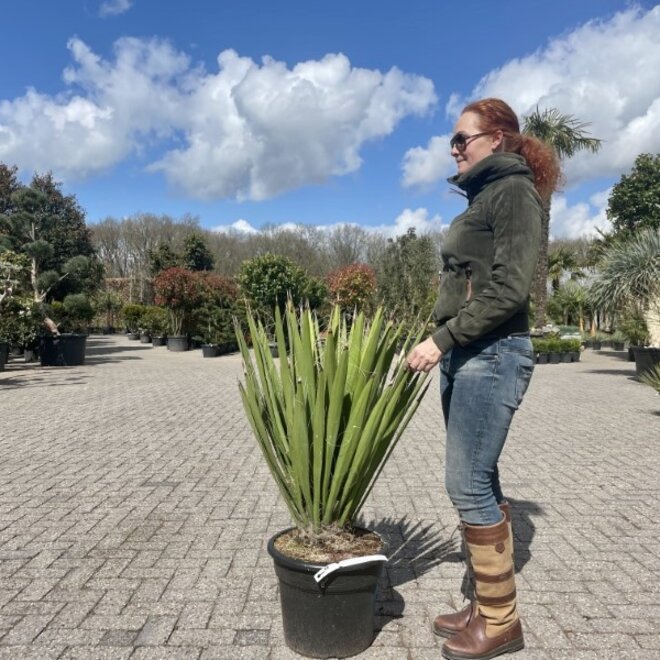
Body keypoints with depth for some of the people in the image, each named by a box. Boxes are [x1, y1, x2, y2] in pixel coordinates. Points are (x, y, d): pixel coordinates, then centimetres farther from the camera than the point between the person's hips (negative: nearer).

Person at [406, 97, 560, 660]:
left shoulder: (515, 190, -5)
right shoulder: (483, 196, 21)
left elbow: (510, 287, -17)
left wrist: (442, 338, -18)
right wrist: (445, 344, 14)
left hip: (492, 355, -9)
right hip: (464, 356, 9)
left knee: (468, 483, -6)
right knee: (479, 482, 11)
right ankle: (487, 607, 23)